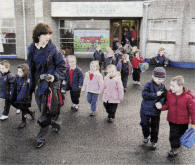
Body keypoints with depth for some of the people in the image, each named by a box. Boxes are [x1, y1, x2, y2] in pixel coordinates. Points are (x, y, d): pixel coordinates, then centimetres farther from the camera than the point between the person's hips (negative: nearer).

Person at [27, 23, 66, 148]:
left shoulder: (52, 49, -11)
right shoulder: (32, 49, 3)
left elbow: (62, 66, -5)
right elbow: (31, 67, 14)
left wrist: (55, 76, -21)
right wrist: (32, 83, 17)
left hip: (50, 83, -5)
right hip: (38, 83, 5)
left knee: (47, 110, -3)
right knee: (42, 108, 16)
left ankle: (41, 137, 11)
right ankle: (54, 124, 41)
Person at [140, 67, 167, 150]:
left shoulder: (163, 87, -3)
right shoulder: (148, 85, -17)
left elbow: (164, 97, -2)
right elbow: (144, 94, -29)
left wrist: (160, 103, -22)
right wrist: (156, 95, -30)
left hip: (156, 111, 2)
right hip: (146, 109, -2)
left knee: (155, 127, 13)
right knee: (144, 124, 13)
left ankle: (154, 141, 33)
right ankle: (146, 136, 43)